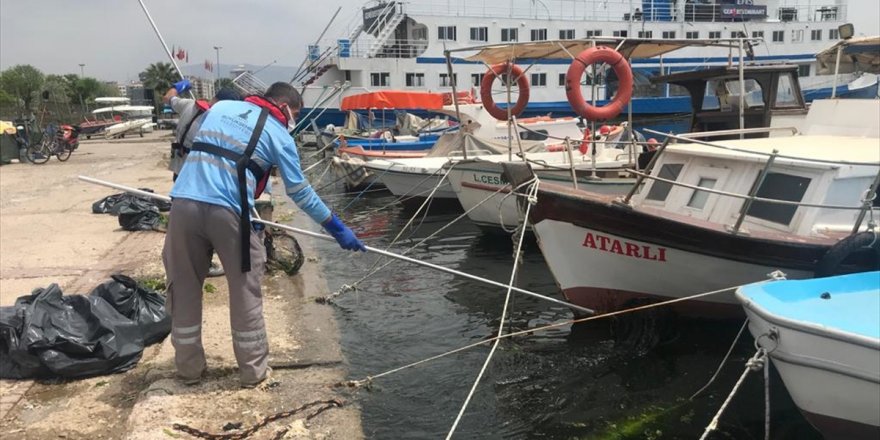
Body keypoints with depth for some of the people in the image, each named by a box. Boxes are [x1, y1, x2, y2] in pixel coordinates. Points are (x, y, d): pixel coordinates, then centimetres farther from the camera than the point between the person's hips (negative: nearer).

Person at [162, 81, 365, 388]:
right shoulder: (279, 136, 8)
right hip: (228, 211, -4)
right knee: (245, 291, 10)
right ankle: (253, 370, 19)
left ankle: (189, 368, 25)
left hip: (184, 204, 4)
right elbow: (300, 192, 10)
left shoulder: (220, 107, 21)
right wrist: (338, 229, 17)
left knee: (184, 288, 15)